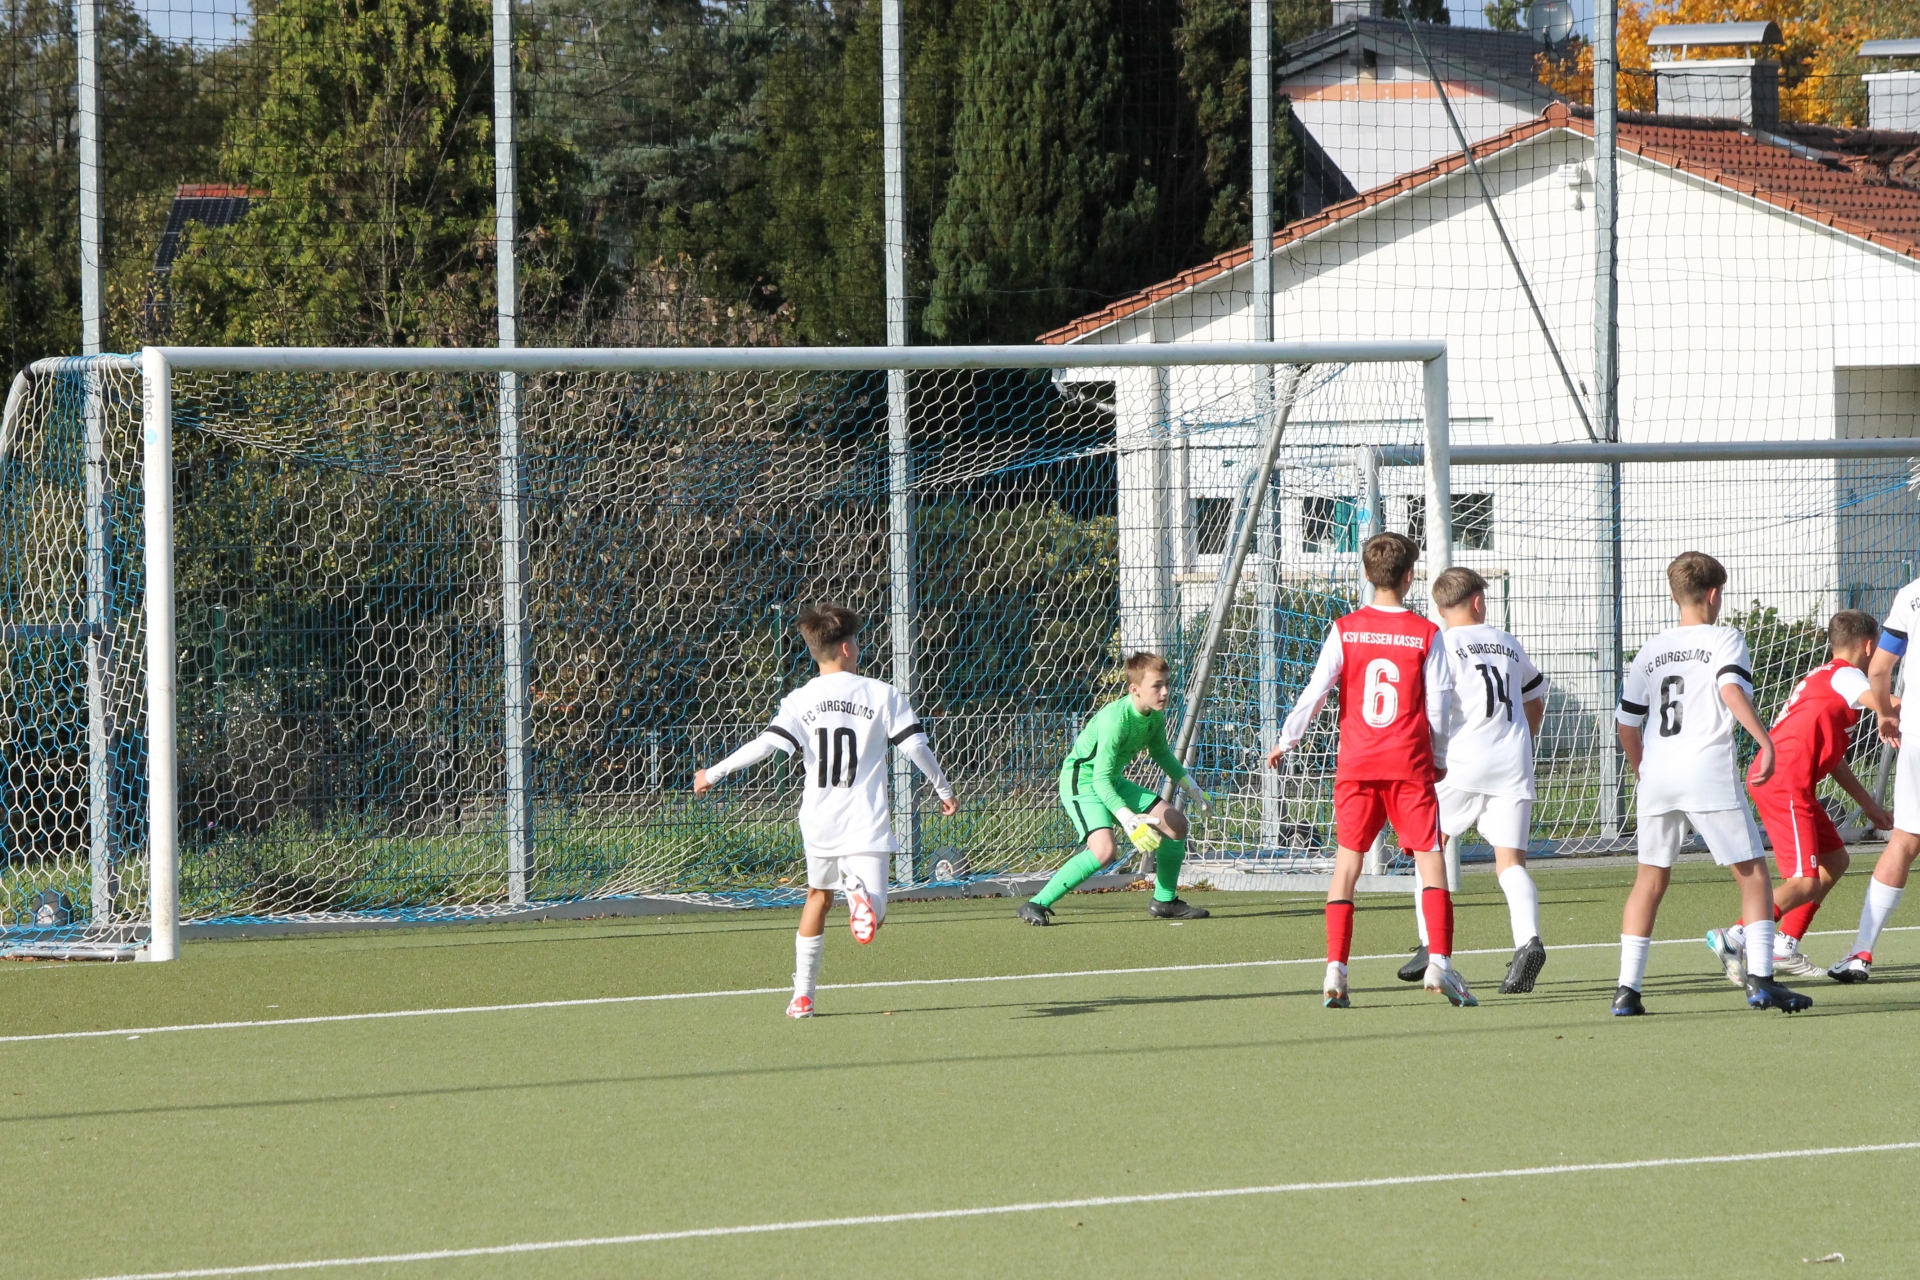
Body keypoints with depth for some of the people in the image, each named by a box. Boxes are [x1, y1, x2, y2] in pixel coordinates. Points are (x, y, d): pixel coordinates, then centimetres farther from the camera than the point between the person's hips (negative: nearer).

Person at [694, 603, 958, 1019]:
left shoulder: (801, 700, 1)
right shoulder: (882, 695, 0)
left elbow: (767, 744, -10)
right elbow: (915, 746, -1)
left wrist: (714, 773, -1)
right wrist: (944, 789, 14)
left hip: (819, 821, 2)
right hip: (865, 822, -2)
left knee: (818, 895, 26)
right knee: (873, 915, -4)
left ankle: (802, 995, 22)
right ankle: (861, 895, -43)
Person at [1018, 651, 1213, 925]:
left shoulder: (1155, 715, -4)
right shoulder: (1115, 719, -31)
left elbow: (1161, 752, 19)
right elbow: (1100, 780, -33)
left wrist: (1191, 786, 16)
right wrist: (1127, 819, -43)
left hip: (1114, 781, 9)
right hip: (1081, 782, -9)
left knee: (1176, 824, 9)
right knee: (1105, 849, -31)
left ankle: (1164, 901, 26)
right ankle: (1036, 906, -24)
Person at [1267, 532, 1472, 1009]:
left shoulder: (1345, 630, 0)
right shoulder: (1426, 634, -2)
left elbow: (1316, 690, -3)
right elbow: (1438, 705, 0)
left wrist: (1286, 740, 9)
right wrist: (1439, 759, 13)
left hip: (1356, 764, 2)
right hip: (1410, 764, -2)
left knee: (1347, 859, 8)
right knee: (1430, 858, 3)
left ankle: (1335, 971, 0)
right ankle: (1439, 962, -11)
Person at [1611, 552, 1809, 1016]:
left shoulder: (1651, 650, 17)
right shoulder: (1724, 639, 3)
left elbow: (1626, 723, 18)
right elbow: (1731, 690, -17)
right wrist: (1764, 739, -19)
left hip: (1657, 774, 5)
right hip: (1708, 771, -5)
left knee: (1650, 878, 13)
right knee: (1752, 873, 1)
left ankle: (1628, 987, 8)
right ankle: (1759, 977, -11)